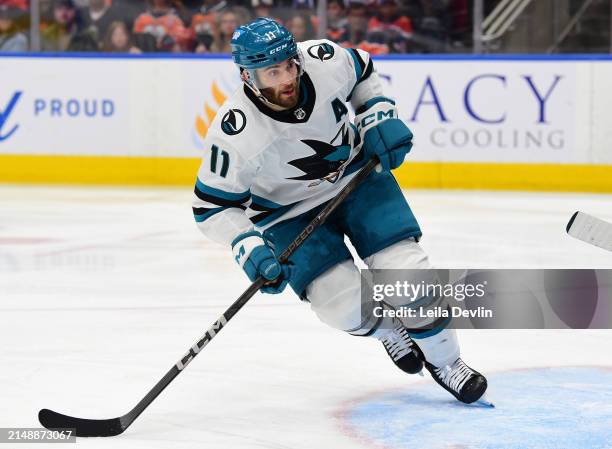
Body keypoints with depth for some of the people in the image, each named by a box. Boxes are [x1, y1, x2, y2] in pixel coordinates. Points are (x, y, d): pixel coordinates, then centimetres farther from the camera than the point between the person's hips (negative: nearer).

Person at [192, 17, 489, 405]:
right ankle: (387, 329, 19)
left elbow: (362, 72, 3)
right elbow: (213, 206, -19)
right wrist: (249, 248, -31)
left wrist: (380, 117, -7)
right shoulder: (235, 135, -31)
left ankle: (445, 361, 11)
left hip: (356, 174, 2)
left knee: (405, 269, -12)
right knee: (345, 305, -17)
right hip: (290, 213, -2)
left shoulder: (324, 61, -23)